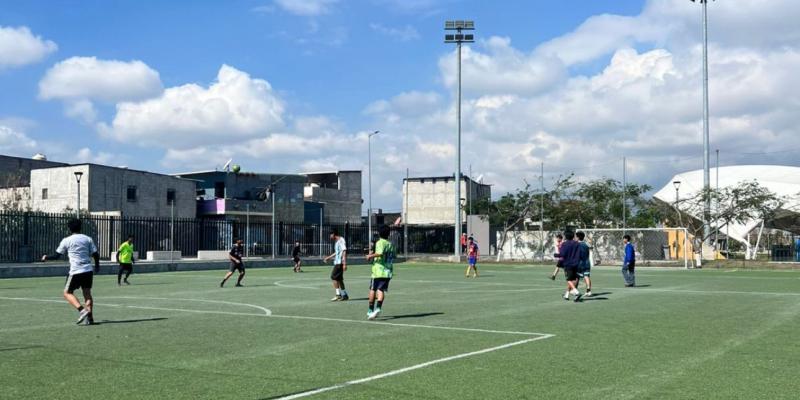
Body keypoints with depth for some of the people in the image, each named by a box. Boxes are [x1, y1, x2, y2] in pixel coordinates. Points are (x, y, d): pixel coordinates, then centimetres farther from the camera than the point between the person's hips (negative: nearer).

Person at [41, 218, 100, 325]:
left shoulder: (67, 240, -1)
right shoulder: (88, 239, 8)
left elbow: (57, 255, 5)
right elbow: (96, 254, 5)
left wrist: (46, 257, 23)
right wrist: (97, 266, 21)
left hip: (76, 271, -4)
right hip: (88, 270, 4)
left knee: (67, 293, 7)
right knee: (87, 293, 10)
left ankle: (81, 310, -13)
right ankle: (89, 317, 0)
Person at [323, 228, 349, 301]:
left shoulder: (341, 241, -14)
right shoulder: (337, 241, 16)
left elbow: (344, 252, -20)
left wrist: (344, 264, -24)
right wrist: (329, 257, 36)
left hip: (340, 263, -10)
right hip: (337, 262, 10)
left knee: (334, 277, -10)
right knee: (339, 279, 11)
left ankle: (338, 295, -8)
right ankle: (344, 295, 17)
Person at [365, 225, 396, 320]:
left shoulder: (380, 242, -7)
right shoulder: (391, 244, 11)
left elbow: (380, 253, -25)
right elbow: (393, 257, 19)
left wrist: (370, 256, -13)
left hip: (378, 271, -4)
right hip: (388, 272, 4)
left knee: (373, 290, 9)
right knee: (381, 290, 0)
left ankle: (370, 310, 14)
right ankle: (378, 308, -21)